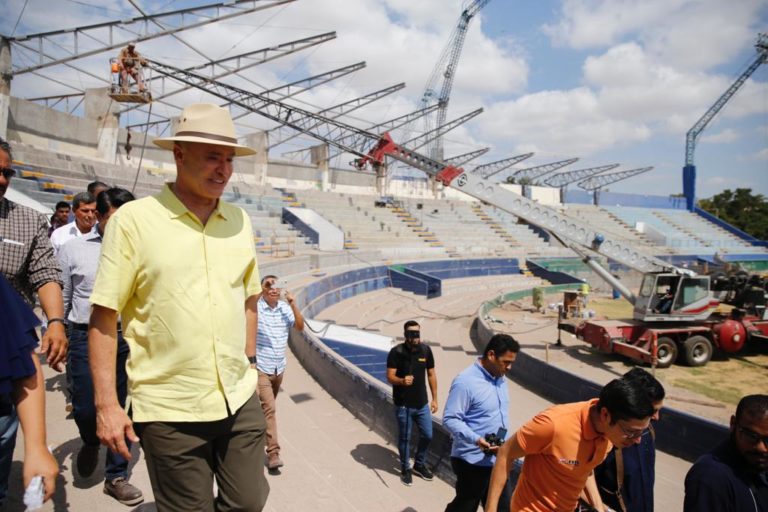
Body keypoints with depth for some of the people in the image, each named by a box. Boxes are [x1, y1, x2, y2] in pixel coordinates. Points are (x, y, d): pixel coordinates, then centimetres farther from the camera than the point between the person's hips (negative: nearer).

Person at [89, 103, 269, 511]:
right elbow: (103, 317, -7)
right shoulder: (133, 219, -8)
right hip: (169, 410, -4)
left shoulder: (239, 221, 6)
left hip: (240, 400, 5)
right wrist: (106, 403, -9)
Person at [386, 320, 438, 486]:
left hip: (422, 403, 4)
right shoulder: (396, 352, -15)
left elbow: (431, 375, 7)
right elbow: (390, 377, -14)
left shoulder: (426, 350, -2)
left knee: (427, 435, 13)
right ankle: (405, 468, 32)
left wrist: (435, 399, 7)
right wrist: (402, 381, -35)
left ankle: (419, 464, 38)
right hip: (403, 404, -4)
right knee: (404, 438, 9)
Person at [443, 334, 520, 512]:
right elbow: (450, 419, -23)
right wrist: (476, 439, -34)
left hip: (497, 460, 8)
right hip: (473, 462, -8)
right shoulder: (465, 381, -22)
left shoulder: (500, 379, 6)